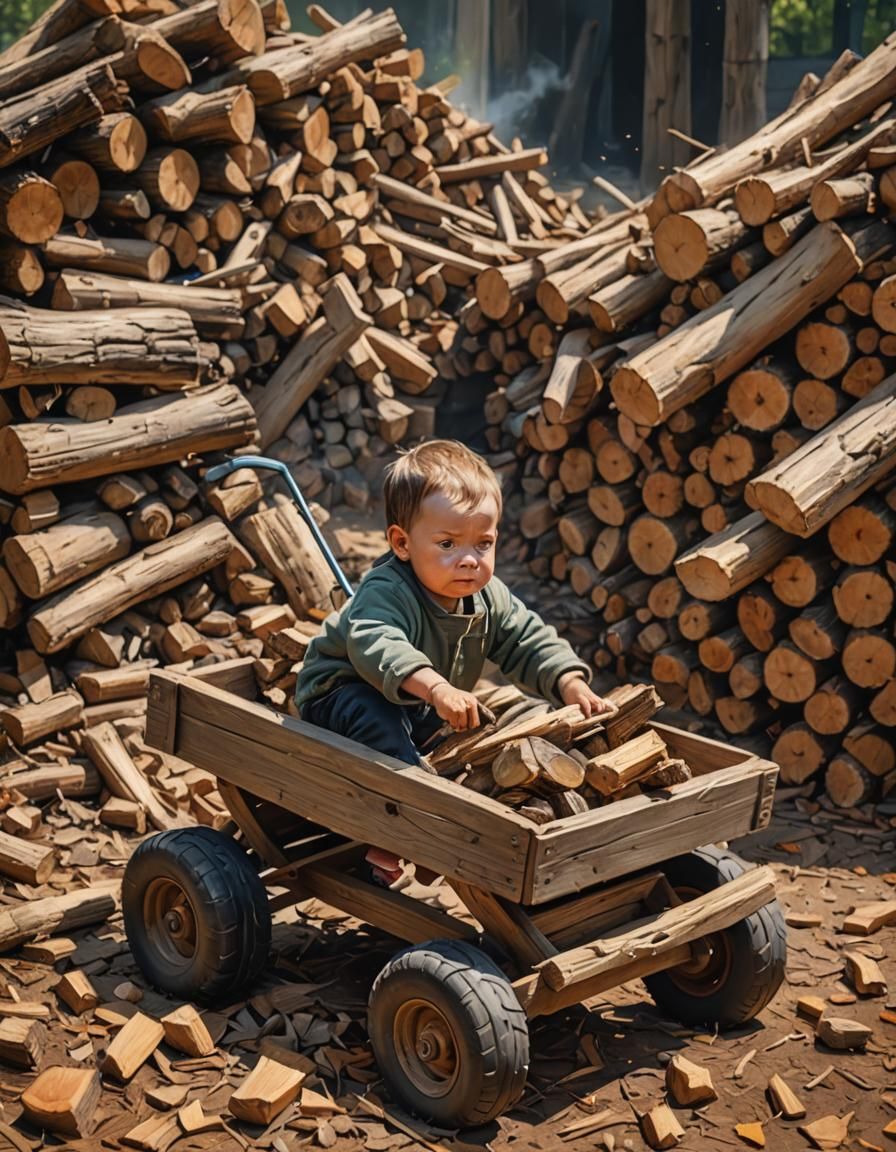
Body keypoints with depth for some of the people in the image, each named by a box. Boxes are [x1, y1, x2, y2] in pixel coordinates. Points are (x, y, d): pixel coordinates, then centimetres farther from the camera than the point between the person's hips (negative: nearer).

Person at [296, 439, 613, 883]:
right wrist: (437, 688, -69)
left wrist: (574, 687, -19)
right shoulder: (387, 593, -35)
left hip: (422, 709, 9)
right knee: (372, 714, -38)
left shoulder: (489, 599, -9)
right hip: (341, 697, -9)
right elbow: (374, 645, -54)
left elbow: (531, 643, -2)